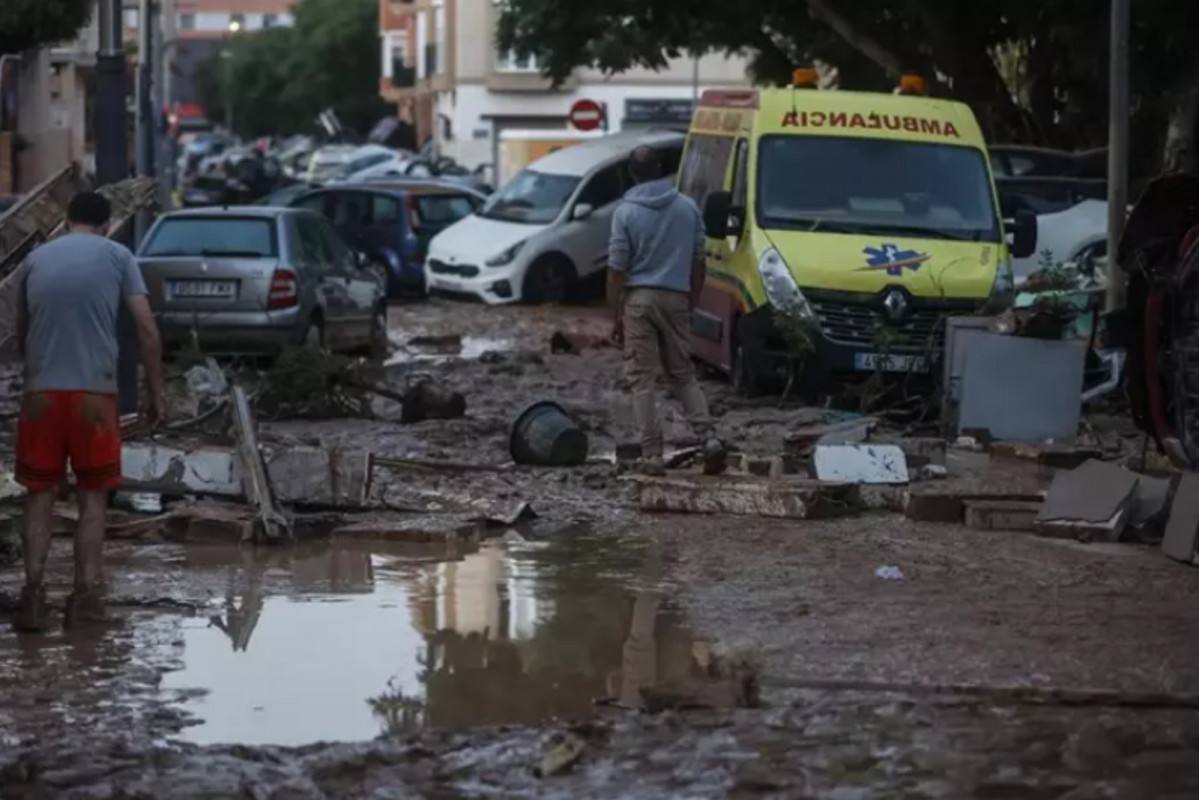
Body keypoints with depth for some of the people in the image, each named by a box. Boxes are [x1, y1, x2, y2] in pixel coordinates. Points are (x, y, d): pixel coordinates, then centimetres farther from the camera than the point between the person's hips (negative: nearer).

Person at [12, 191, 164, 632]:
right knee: (93, 496, 10)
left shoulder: (36, 259, 10)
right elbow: (147, 329, -4)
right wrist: (155, 392, 4)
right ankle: (86, 594, 5)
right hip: (94, 393, -2)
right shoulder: (117, 256, 3)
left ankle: (34, 588, -5)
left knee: (39, 495, 9)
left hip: (40, 393, 2)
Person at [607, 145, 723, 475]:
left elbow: (617, 269, -6)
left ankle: (651, 454, -3)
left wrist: (617, 315, 1)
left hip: (639, 299, -3)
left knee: (642, 379, 1)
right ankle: (707, 437, 0)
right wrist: (692, 303, 19)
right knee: (683, 374, 15)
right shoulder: (688, 208, 3)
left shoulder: (626, 213, -7)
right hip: (676, 299, 3)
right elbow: (698, 263, 9)